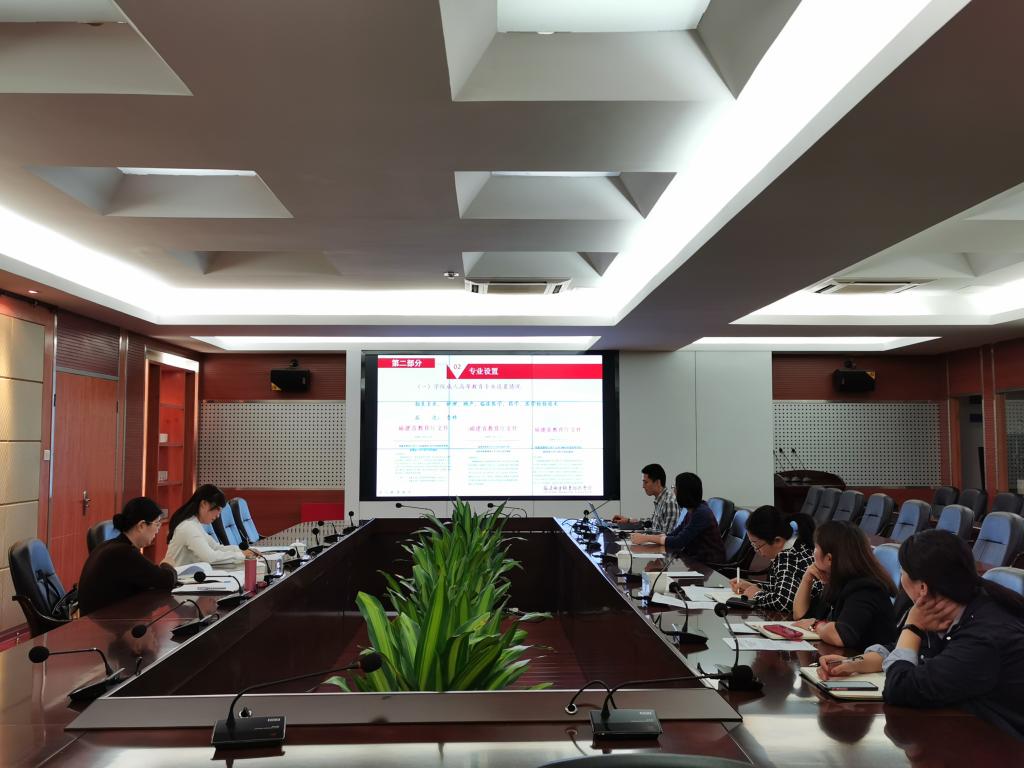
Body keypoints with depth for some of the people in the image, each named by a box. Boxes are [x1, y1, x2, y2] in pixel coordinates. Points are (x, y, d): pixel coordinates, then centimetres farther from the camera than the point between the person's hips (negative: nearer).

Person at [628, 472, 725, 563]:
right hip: (695, 558, 8)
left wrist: (646, 538, -17)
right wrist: (645, 536, -6)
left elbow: (679, 541, -22)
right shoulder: (691, 511, 9)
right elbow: (673, 534, 7)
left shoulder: (702, 513, -19)